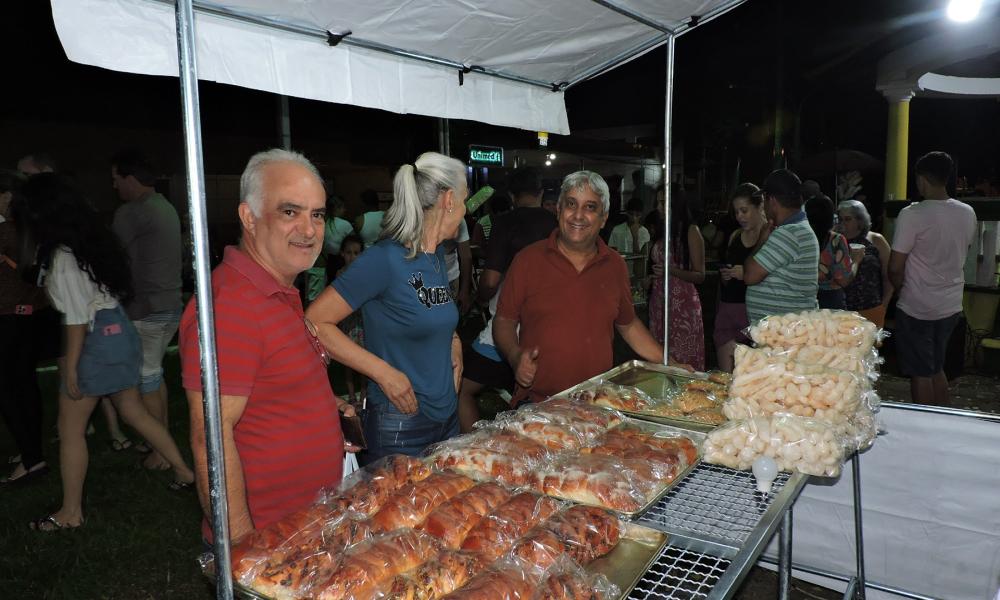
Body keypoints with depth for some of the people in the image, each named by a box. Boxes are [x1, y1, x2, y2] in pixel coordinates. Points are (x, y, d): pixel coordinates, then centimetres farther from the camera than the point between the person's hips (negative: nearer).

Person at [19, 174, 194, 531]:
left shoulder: (63, 257, -19)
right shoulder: (94, 240, 6)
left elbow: (77, 318, -19)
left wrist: (71, 366, -14)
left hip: (95, 342, -9)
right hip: (121, 331, 9)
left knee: (70, 429, 6)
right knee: (133, 411, 21)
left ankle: (71, 513, 18)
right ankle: (184, 471, 28)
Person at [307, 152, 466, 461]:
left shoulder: (437, 253, 6)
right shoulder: (385, 259, -19)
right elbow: (316, 323, -20)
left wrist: (453, 338, 4)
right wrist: (384, 372, -22)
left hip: (447, 415, 8)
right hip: (400, 426, -8)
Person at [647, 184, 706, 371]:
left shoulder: (691, 231, -5)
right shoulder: (664, 231, 15)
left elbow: (700, 275, -9)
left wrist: (672, 271, -22)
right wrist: (650, 279, 10)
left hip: (683, 303, -6)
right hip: (658, 302, 7)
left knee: (683, 362, -6)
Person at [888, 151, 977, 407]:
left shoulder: (912, 214, -18)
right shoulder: (967, 213, 3)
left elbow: (895, 268, -17)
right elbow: (961, 256, 16)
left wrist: (902, 288, 2)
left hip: (917, 309, -6)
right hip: (952, 306, 7)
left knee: (920, 373, 4)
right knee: (937, 369, 19)